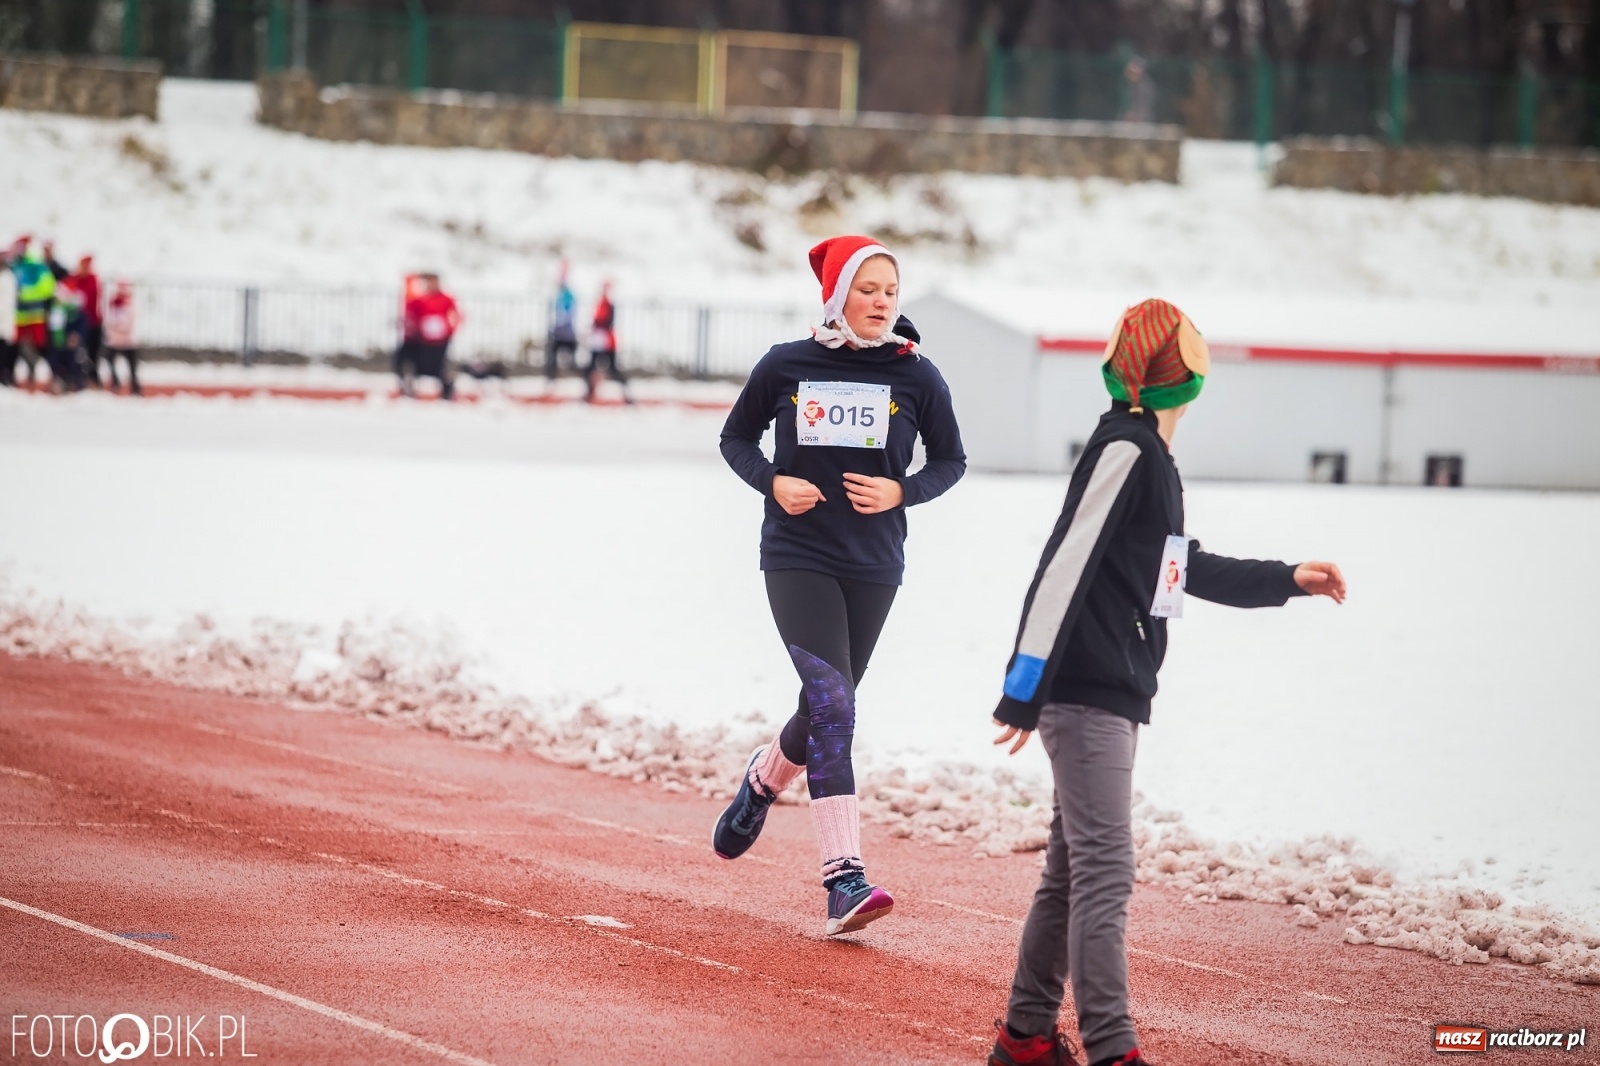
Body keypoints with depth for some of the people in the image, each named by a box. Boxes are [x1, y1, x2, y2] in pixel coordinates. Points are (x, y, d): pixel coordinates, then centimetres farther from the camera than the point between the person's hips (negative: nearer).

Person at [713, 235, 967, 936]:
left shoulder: (916, 376, -1)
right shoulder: (786, 367, -2)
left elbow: (950, 460, 10)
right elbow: (736, 438, 11)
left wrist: (900, 492, -9)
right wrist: (772, 483, -8)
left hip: (874, 566, 2)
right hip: (796, 556, -2)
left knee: (828, 706, 12)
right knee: (831, 700, -16)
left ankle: (763, 780, 48)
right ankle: (843, 879, -20)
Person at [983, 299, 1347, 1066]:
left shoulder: (1148, 455, 16)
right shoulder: (1126, 450, -13)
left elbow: (1181, 569, 30)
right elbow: (1067, 566, -19)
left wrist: (1286, 581, 33)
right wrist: (1024, 692, -23)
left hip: (1110, 697, 10)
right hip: (1086, 694, -10)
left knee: (1073, 871, 13)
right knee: (1104, 872, -12)